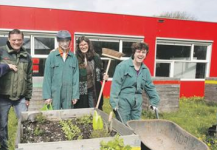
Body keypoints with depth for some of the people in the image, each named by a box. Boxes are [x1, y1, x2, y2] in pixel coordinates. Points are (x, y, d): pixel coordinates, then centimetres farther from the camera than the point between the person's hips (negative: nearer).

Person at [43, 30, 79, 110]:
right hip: (55, 93, -2)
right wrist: (47, 96, -6)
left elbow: (76, 77, 3)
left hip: (69, 94, 2)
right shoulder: (52, 56, -1)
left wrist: (75, 95, -1)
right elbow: (47, 77, -2)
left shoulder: (73, 57, 4)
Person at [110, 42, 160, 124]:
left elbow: (150, 87, 17)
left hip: (137, 104, 6)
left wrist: (154, 102, 16)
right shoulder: (123, 66, -9)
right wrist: (114, 102, -19)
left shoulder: (145, 70, 9)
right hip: (123, 101, -5)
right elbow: (116, 84, -15)